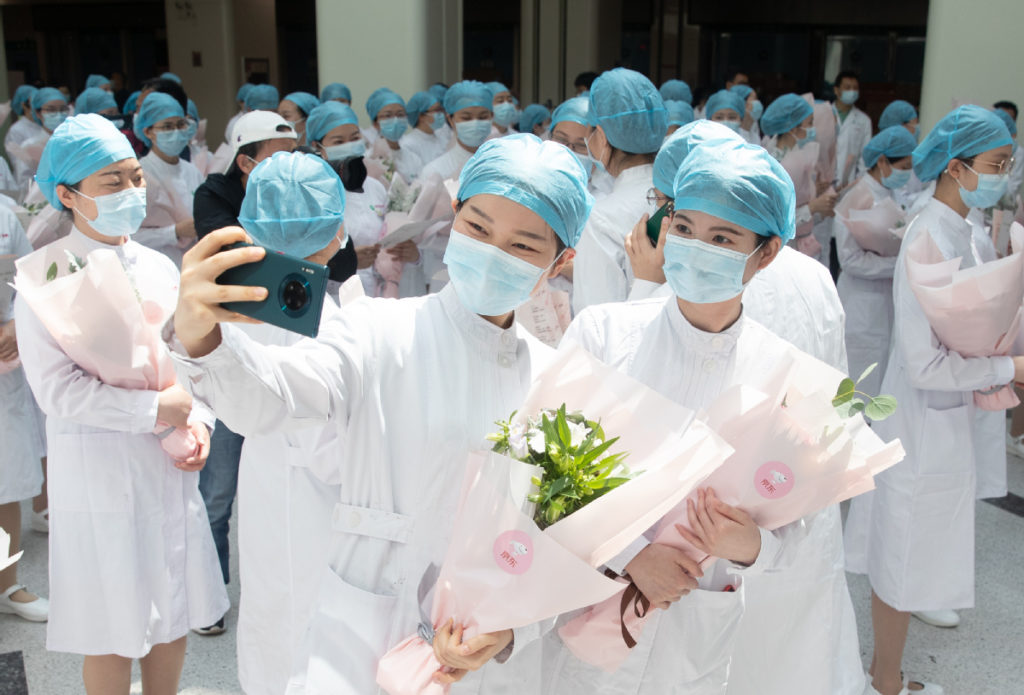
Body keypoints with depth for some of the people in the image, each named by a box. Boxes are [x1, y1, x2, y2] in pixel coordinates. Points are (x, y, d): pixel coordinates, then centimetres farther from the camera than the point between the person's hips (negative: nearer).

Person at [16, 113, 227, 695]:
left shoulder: (160, 268, 6)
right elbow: (57, 389, -18)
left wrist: (198, 422, -6)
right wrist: (155, 409, -16)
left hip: (170, 470, 5)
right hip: (99, 477, -5)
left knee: (173, 613, 16)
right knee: (111, 629, 9)